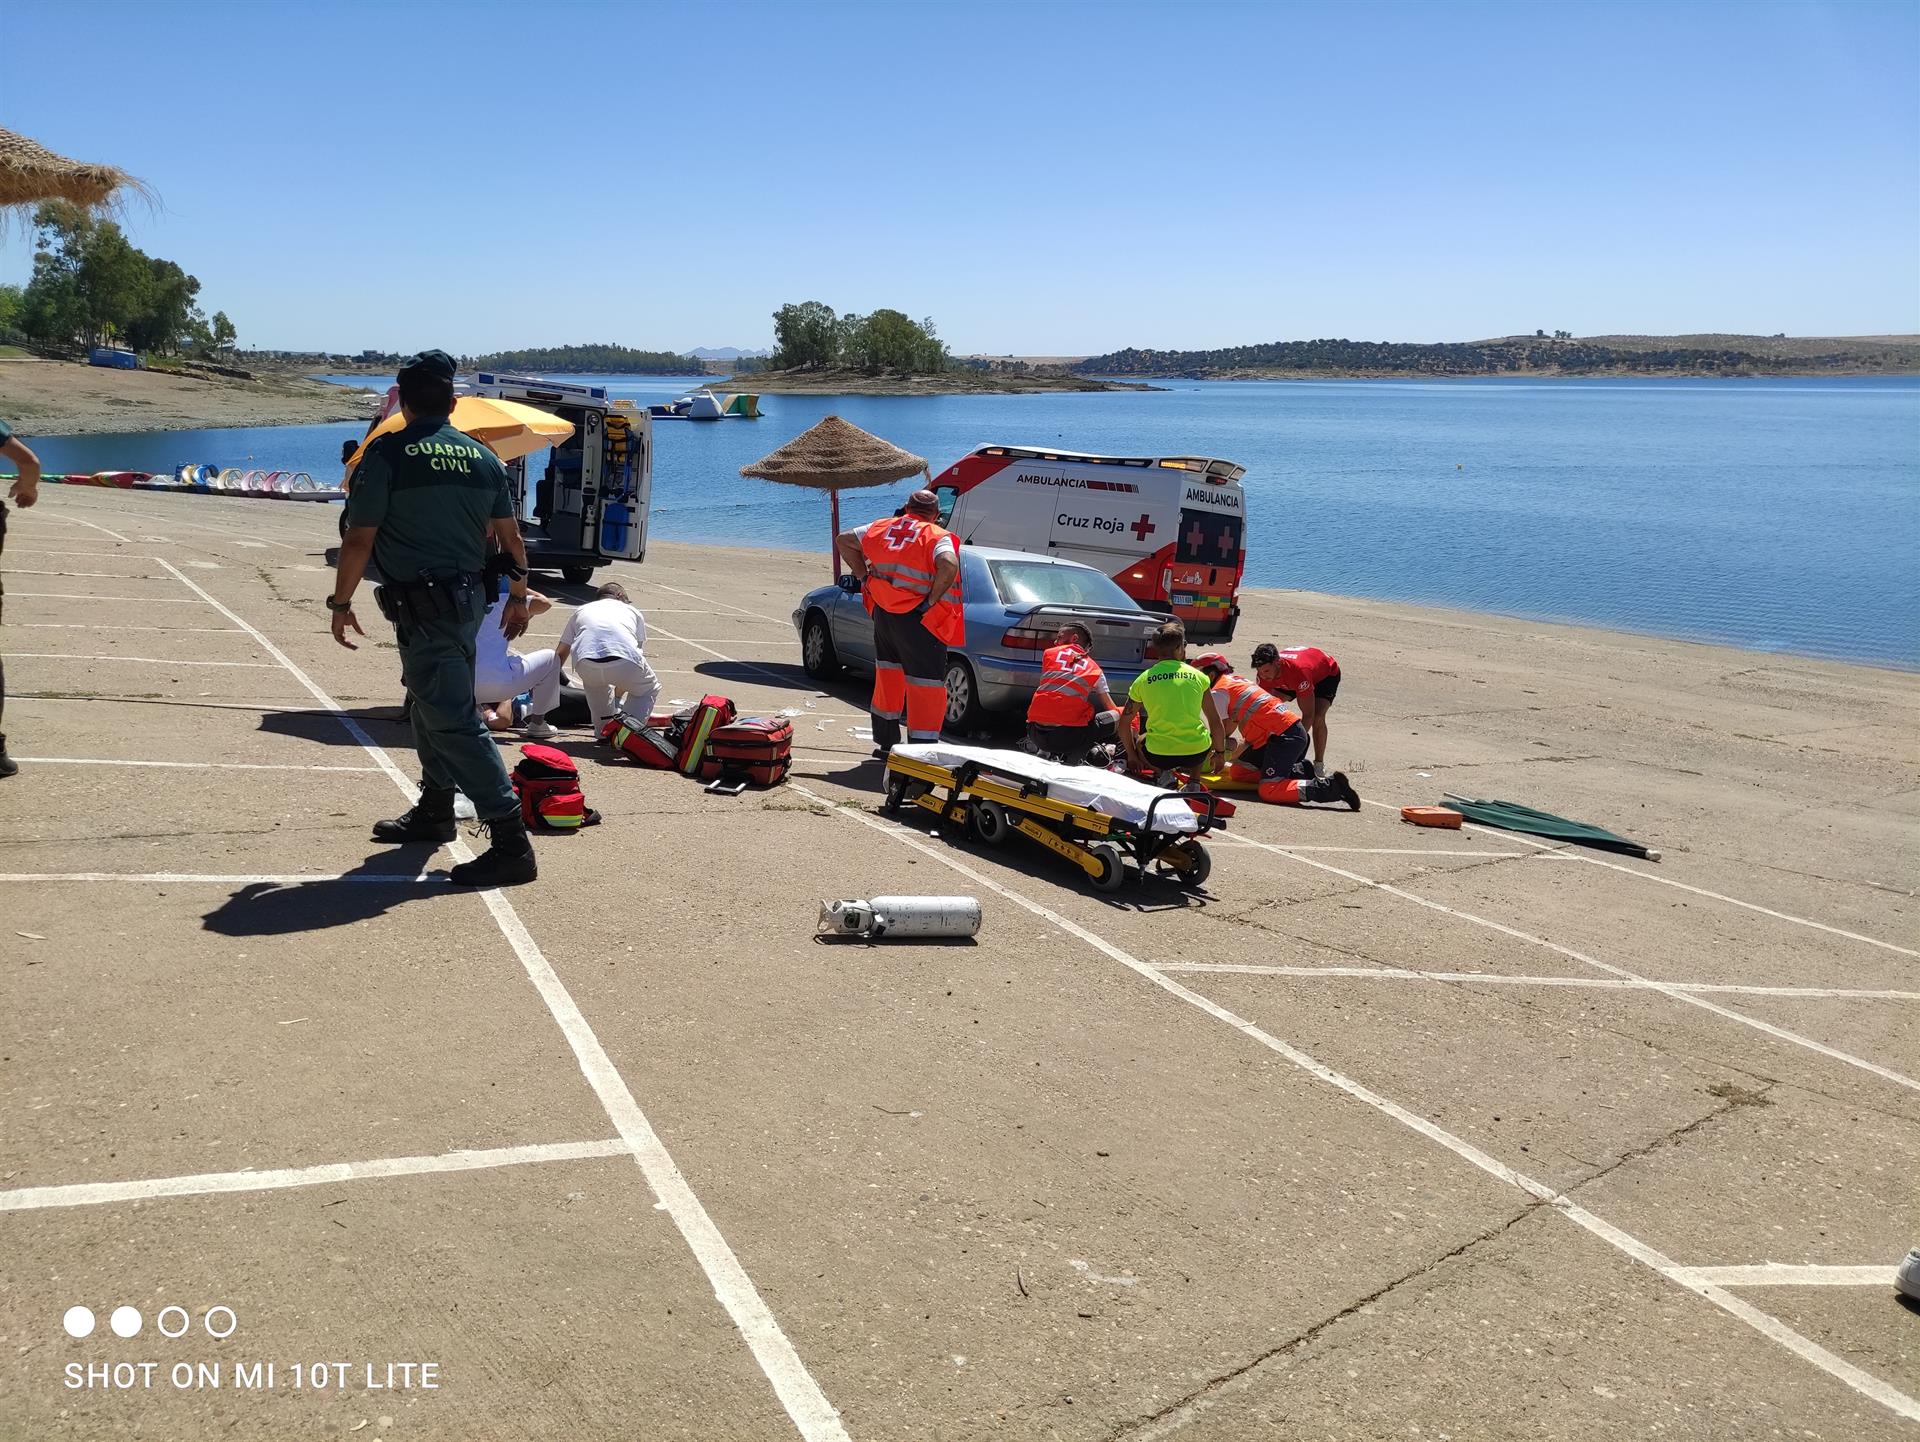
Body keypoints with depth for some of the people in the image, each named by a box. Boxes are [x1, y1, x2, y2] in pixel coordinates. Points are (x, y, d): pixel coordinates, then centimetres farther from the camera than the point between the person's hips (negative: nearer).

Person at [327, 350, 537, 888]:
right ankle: (435, 811, 37)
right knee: (432, 702, 24)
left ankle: (511, 843, -15)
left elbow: (359, 539, -10)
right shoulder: (482, 457, 7)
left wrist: (340, 603, 1)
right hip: (469, 597, 8)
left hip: (422, 605, -7)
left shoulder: (387, 454, -9)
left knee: (453, 720, -10)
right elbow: (510, 536, 12)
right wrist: (518, 595, 24)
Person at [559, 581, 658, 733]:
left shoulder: (581, 611, 37)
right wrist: (617, 697, 52)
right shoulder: (633, 612, 35)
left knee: (595, 681, 38)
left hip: (586, 663, 2)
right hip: (625, 662, -2)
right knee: (650, 688, 29)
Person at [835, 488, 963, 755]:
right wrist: (932, 600, -18)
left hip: (883, 613, 6)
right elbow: (949, 564, -28)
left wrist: (862, 576, 14)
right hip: (918, 620, -6)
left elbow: (843, 540, 18)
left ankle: (885, 742, 31)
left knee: (888, 673, 22)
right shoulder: (937, 537, -8)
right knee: (926, 683, 0)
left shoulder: (882, 528, 10)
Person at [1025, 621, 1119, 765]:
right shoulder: (1095, 670, 11)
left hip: (1036, 735, 4)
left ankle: (1043, 751, 10)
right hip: (1069, 736, -4)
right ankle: (1074, 759, -1)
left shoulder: (1049, 653, 15)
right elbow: (1112, 708, 12)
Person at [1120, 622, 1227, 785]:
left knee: (1137, 741, 32)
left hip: (1158, 756, 0)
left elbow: (1124, 723, 6)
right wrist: (1220, 753, 21)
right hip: (1197, 754, 1)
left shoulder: (1143, 680, 0)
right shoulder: (1198, 676, 0)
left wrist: (1131, 755, 20)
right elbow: (1216, 722, 7)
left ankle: (1162, 774, 5)